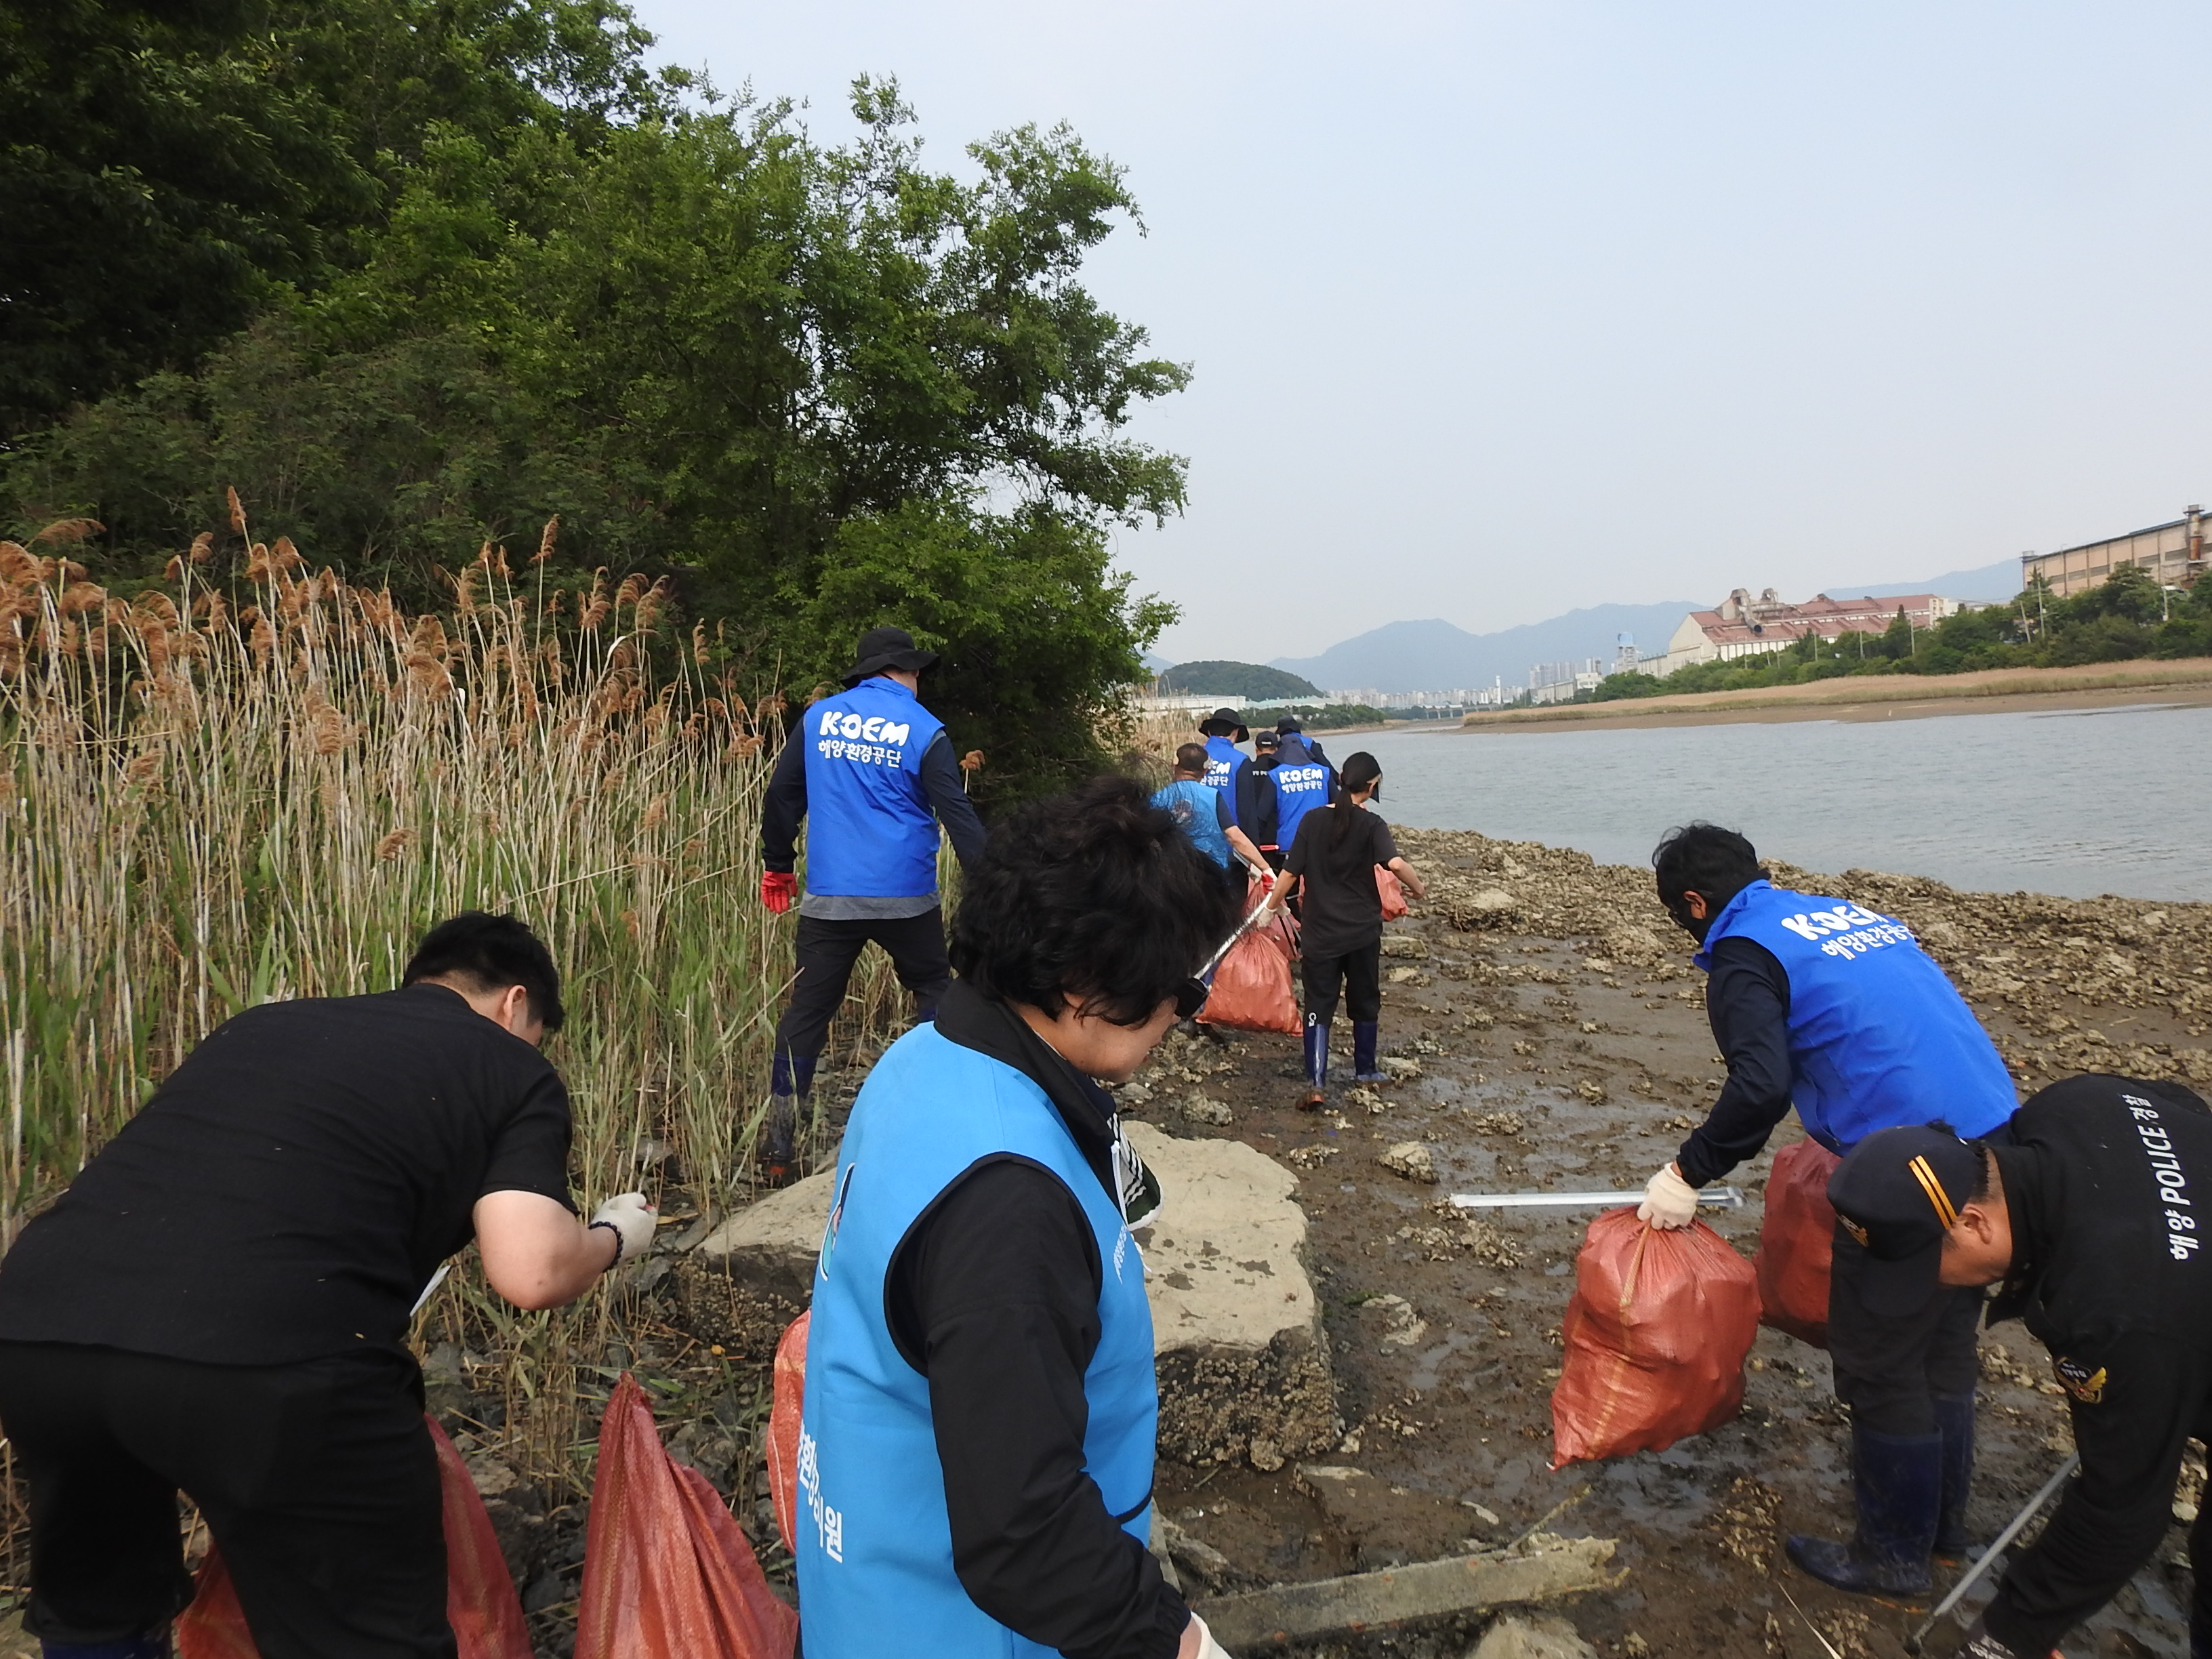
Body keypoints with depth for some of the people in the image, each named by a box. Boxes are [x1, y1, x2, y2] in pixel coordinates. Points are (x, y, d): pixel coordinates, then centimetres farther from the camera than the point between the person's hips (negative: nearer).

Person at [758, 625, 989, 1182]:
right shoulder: (923, 730, -3)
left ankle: (779, 1146, 7)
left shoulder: (818, 718, 6)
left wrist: (778, 866, 19)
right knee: (936, 995, 18)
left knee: (807, 1010, 7)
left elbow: (782, 795, 9)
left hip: (828, 896, 2)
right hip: (905, 896, -2)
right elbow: (956, 813, -8)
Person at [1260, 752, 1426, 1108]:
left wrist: (1271, 906, 9)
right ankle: (1365, 1069, 33)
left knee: (1319, 1006, 3)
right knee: (1365, 1002, 19)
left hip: (1320, 932, 1)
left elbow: (1291, 872, -2)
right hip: (1363, 931, -1)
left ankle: (1317, 1084, -8)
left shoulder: (1312, 820, -3)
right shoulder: (1371, 824, -10)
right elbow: (1396, 864, -25)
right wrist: (1419, 890, -7)